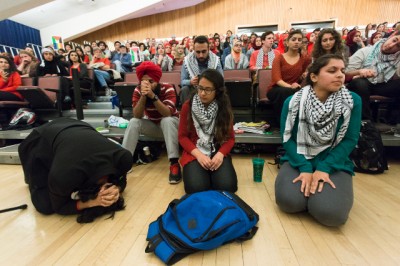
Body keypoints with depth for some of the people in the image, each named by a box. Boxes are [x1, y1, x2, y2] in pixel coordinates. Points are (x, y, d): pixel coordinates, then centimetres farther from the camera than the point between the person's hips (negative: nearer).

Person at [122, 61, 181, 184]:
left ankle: (174, 163, -39)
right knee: (133, 122, -23)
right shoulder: (138, 90, -14)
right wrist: (143, 96, -37)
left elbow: (168, 114, -34)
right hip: (153, 125, 3)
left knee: (167, 120, -35)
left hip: (171, 124, -3)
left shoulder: (167, 89, -23)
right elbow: (137, 116, -23)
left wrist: (153, 96, -45)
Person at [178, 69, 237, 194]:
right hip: (194, 152, -1)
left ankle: (212, 172, 9)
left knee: (227, 186, -22)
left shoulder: (224, 108, 0)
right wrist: (198, 154, -17)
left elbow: (230, 137, 1)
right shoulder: (188, 106, -4)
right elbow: (182, 136, -2)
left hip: (218, 152, 1)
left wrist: (220, 154, -19)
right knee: (196, 188, -25)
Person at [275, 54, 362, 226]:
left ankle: (319, 182, 10)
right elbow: (287, 138, -8)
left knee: (331, 212, -24)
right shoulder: (293, 102, -6)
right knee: (289, 201, -25)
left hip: (334, 163, 1)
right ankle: (306, 182, 9)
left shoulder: (353, 101, -3)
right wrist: (305, 168, -20)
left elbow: (350, 140, -5)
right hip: (298, 160, 0)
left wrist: (324, 168, -18)